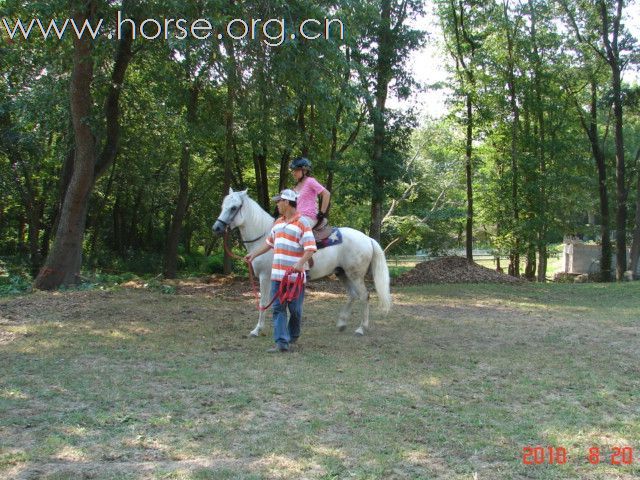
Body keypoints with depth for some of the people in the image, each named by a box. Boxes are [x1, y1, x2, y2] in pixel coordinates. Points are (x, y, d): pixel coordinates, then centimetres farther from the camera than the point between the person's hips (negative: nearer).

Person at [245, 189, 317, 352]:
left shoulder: (302, 223, -9)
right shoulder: (278, 222, 14)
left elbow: (310, 248, -16)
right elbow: (269, 242, 27)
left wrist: (300, 263, -29)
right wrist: (254, 254, 23)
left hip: (295, 276, -6)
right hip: (277, 275, 6)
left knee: (295, 309, 6)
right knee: (278, 308, 0)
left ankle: (292, 336, 27)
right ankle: (281, 342, -1)